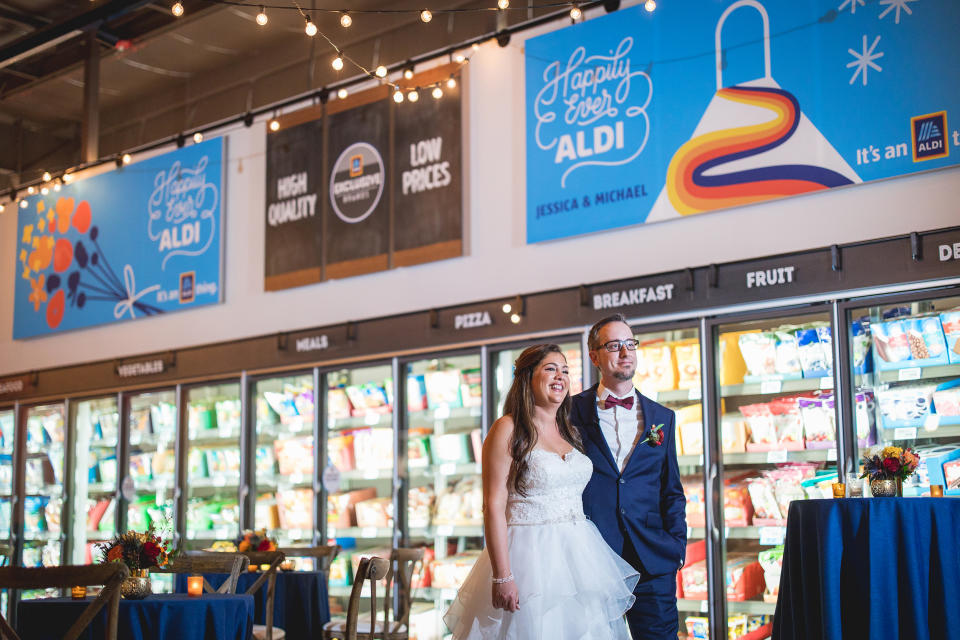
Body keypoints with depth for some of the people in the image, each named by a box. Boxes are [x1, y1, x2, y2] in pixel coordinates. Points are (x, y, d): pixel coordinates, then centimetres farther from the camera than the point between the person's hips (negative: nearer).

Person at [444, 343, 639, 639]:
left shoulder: (570, 431, 13)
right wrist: (502, 577, -19)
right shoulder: (508, 429, -8)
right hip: (530, 556, -6)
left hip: (579, 555, 6)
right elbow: (494, 506, -13)